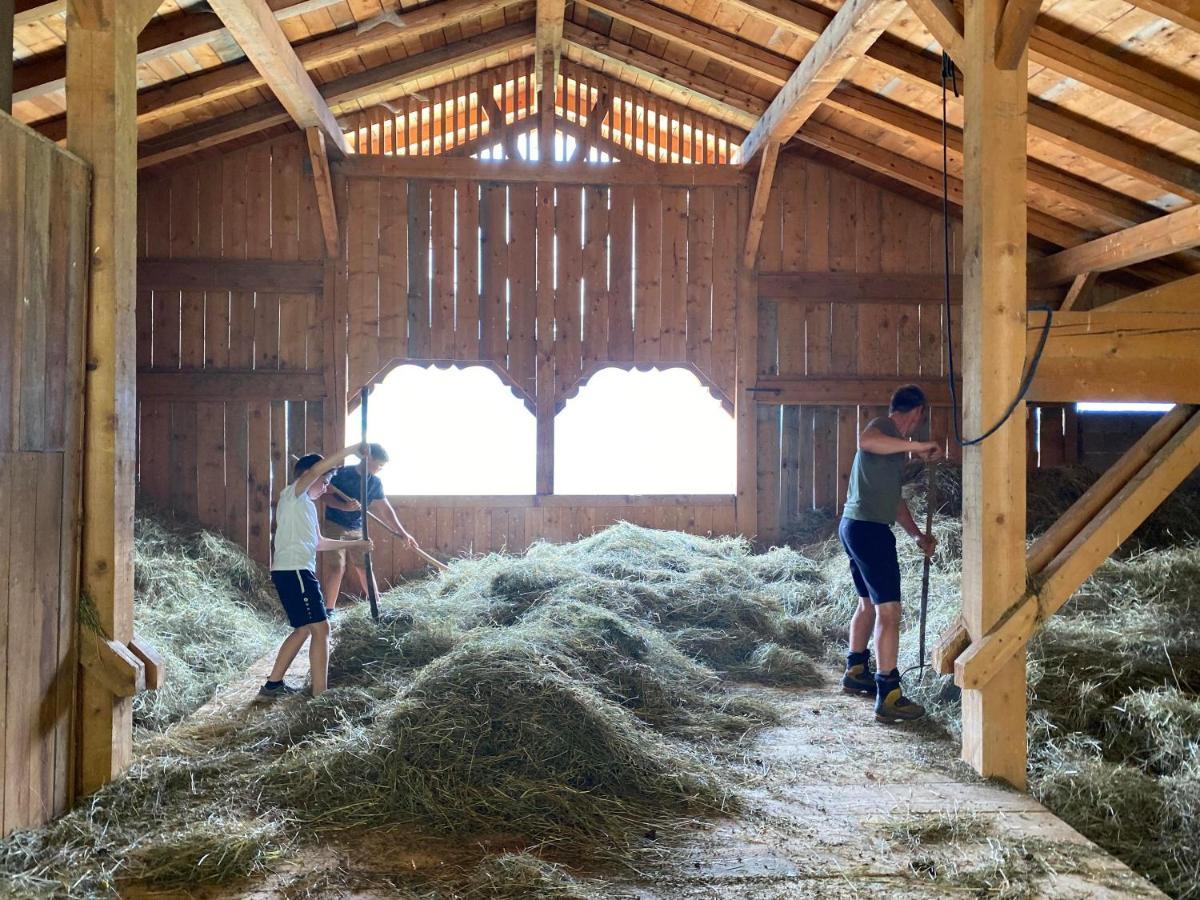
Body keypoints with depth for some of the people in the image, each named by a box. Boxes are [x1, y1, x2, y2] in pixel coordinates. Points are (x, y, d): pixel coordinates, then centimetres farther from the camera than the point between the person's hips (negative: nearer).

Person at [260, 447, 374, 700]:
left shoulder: (307, 505, 22)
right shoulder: (292, 494, -5)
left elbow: (319, 543, 28)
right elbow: (316, 469, -22)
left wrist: (354, 544, 27)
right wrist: (353, 449, -22)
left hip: (297, 572, 10)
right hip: (293, 572, -10)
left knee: (304, 629, 17)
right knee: (320, 628, -10)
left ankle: (273, 684, 23)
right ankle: (320, 695, -10)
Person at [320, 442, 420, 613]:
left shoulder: (375, 482, 0)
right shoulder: (343, 473, -16)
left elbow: (385, 509, 5)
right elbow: (326, 496, -14)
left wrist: (403, 533, 0)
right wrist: (344, 506, -32)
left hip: (357, 528, 6)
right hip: (335, 525, -5)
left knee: (364, 566, 9)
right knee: (337, 567, -11)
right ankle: (329, 609, -3)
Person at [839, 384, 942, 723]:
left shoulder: (892, 442, 23)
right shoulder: (883, 426, -8)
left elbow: (894, 499, 28)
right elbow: (865, 441, -35)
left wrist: (918, 535, 24)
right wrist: (918, 446, -31)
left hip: (856, 526, 11)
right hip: (869, 528, -11)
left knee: (868, 602, 23)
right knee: (888, 609, -10)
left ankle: (855, 673, 37)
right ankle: (889, 697, -9)